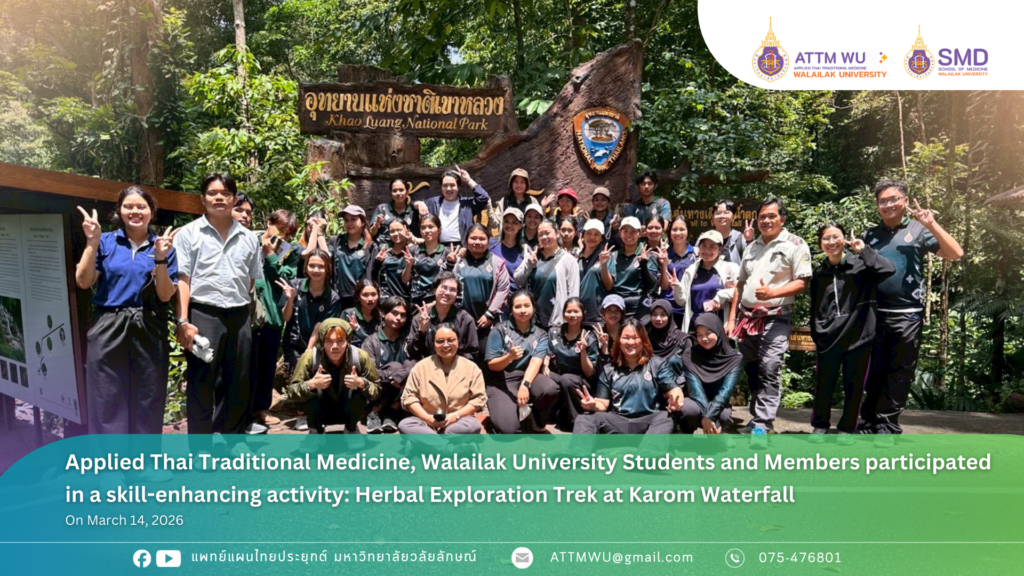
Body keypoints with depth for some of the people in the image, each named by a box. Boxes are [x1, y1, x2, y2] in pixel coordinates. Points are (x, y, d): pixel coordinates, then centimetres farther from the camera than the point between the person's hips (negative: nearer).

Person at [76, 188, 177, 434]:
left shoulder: (163, 246, 4)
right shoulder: (106, 242, 5)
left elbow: (165, 295, -3)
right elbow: (84, 282, -4)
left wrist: (160, 259, -16)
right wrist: (92, 242, -11)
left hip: (149, 332, 0)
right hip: (109, 330, 0)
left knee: (147, 403, 8)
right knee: (108, 400, 4)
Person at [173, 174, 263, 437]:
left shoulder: (249, 238, 11)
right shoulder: (188, 234, 1)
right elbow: (181, 279, -5)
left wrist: (240, 308, 7)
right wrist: (183, 321, -14)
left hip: (239, 317, 4)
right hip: (203, 316, -4)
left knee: (238, 384, 11)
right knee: (201, 384, 1)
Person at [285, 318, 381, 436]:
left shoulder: (360, 357, -23)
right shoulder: (310, 357, -25)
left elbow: (377, 389, -15)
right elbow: (291, 392, -21)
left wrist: (362, 383, -36)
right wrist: (311, 384, -40)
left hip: (349, 413, 1)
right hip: (321, 413, 0)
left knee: (359, 391, -29)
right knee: (311, 389, -29)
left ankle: (351, 428, 4)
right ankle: (316, 431, 2)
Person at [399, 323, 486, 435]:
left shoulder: (471, 368, 4)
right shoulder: (421, 367, 5)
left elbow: (478, 399, -1)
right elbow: (409, 397, 2)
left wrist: (456, 416, -15)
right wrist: (427, 418, -13)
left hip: (458, 422, -1)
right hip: (427, 422, 1)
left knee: (473, 426, -33)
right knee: (404, 425, -29)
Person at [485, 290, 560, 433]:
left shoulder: (540, 335, 6)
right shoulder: (500, 330, -1)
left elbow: (535, 363, -12)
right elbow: (491, 365, -5)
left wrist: (525, 385, -30)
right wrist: (509, 357, -26)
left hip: (529, 377, 3)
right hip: (502, 382, -3)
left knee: (551, 389, -33)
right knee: (508, 429, -28)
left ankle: (536, 417, 1)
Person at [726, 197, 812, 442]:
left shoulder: (795, 245, -1)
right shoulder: (752, 247, 17)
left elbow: (802, 282, -9)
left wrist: (772, 292, -24)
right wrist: (732, 319, 12)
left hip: (776, 318, -6)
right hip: (747, 317, 6)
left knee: (769, 370, -14)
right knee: (751, 370, 11)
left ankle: (762, 426, -12)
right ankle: (757, 418, 24)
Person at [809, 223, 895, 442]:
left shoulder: (860, 264, -1)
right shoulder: (819, 273, 10)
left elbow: (888, 269, -21)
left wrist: (864, 250, -14)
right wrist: (816, 333, 9)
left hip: (857, 336, -2)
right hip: (827, 339, 3)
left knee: (854, 386, 6)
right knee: (824, 385, 7)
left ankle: (847, 429, 20)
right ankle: (820, 426, 22)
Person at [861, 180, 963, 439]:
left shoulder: (918, 230, 4)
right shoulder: (871, 235, 13)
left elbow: (956, 254, -6)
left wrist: (932, 225, -12)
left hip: (907, 315, -3)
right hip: (874, 313, 3)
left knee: (900, 373, 3)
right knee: (873, 371, 8)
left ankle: (888, 424, 10)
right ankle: (870, 421, 16)